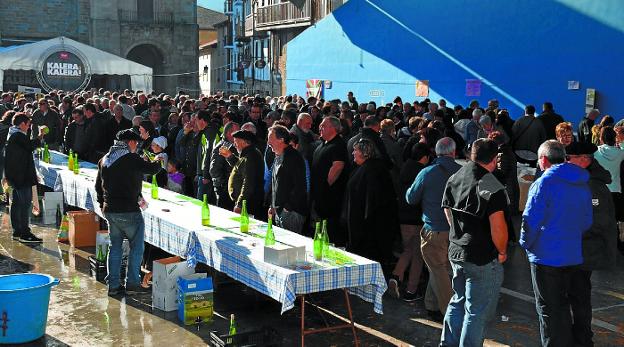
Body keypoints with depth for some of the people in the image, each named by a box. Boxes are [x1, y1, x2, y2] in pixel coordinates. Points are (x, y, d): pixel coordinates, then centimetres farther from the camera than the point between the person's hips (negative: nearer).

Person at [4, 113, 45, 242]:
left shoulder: (12, 135, 17)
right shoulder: (19, 135, -16)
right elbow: (31, 145, -24)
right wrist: (40, 135, -12)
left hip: (14, 175, 11)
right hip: (22, 176, -11)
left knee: (16, 203, 13)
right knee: (25, 203, -9)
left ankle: (17, 232, 19)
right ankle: (25, 233, -9)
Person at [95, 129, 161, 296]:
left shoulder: (104, 160, 11)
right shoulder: (131, 159, -13)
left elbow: (98, 185, 17)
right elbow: (152, 169, -9)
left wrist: (103, 204, 25)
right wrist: (158, 162, 13)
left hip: (109, 211, 7)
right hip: (128, 211, -7)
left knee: (115, 246, 14)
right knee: (136, 247, 5)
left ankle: (113, 285, 16)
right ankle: (132, 283, 5)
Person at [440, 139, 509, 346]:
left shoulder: (453, 179, 5)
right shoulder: (491, 187, -19)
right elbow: (497, 226, -22)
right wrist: (502, 252, -6)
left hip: (456, 252, 8)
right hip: (483, 259, -8)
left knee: (458, 302, 22)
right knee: (477, 311, 4)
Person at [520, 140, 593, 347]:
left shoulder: (544, 183, -16)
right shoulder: (583, 185, 6)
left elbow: (530, 219, -17)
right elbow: (587, 221, 12)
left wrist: (526, 244, -2)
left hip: (546, 256, -7)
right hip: (573, 256, 7)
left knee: (547, 309, 5)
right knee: (562, 305, 20)